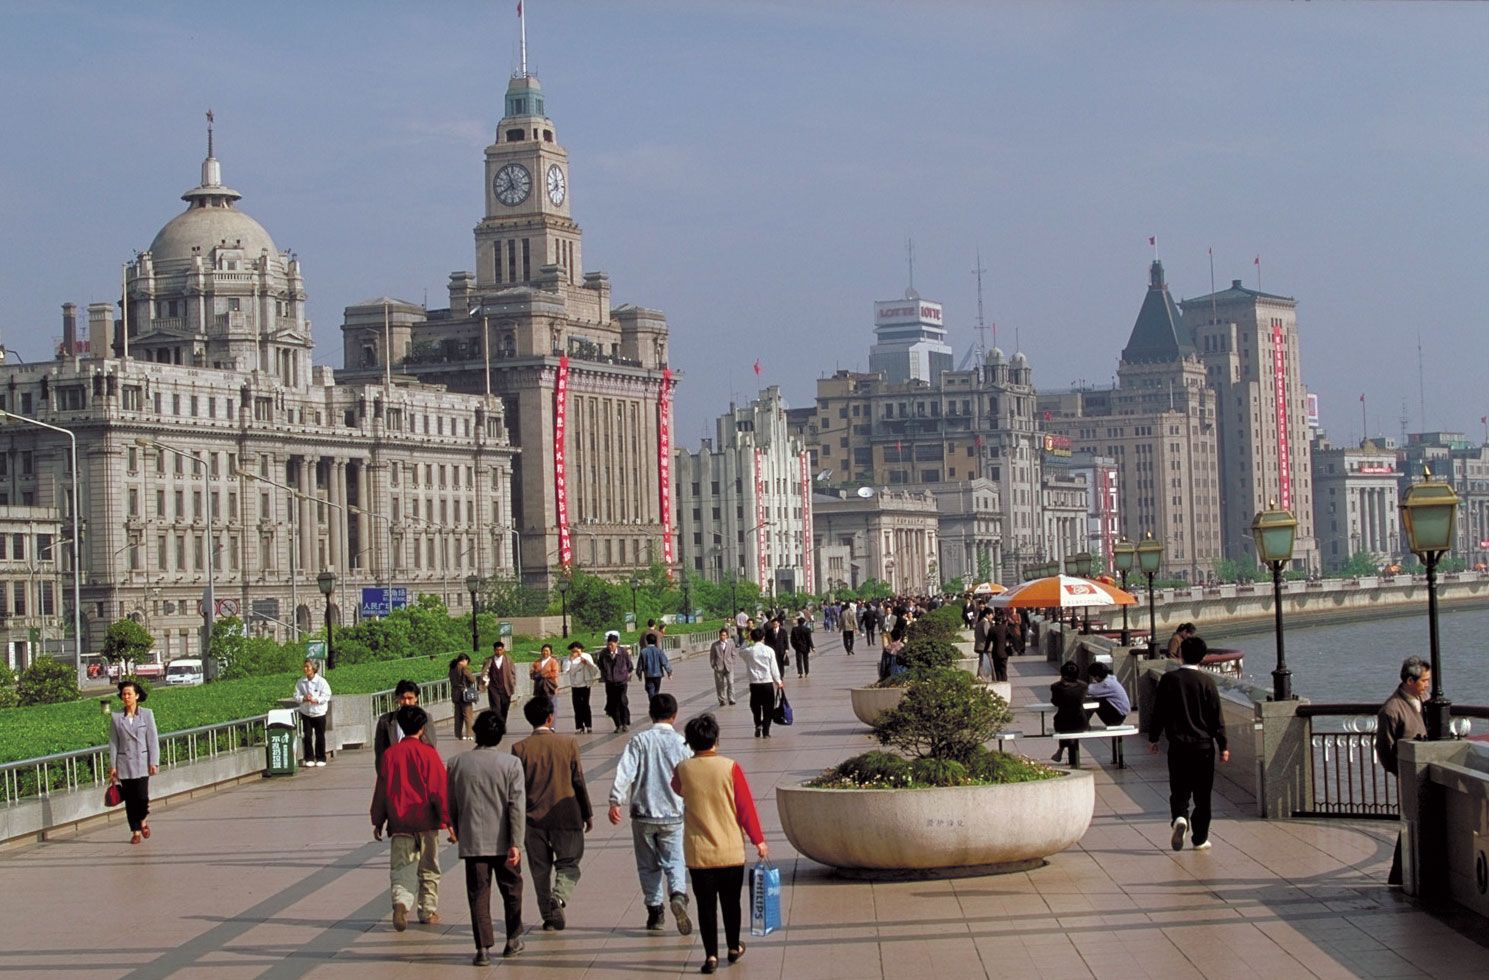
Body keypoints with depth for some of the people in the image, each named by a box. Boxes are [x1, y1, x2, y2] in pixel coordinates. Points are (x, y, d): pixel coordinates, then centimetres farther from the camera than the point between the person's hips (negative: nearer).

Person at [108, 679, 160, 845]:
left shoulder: (147, 714, 1)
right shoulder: (116, 717, 3)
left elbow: (153, 739, 0)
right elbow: (113, 743, 5)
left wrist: (154, 762, -7)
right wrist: (112, 766, 1)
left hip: (142, 762, -1)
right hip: (124, 763, 1)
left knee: (142, 796, -11)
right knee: (130, 799, 2)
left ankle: (143, 819, 18)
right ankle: (135, 832, 12)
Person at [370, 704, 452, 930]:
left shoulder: (390, 754, 1)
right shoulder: (428, 753, -7)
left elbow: (381, 790, 6)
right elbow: (441, 789, -8)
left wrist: (378, 821, 15)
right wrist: (449, 821, -4)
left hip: (399, 823, 1)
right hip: (426, 822, -1)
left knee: (400, 868, 2)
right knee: (428, 869, 14)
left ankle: (400, 901, -23)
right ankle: (428, 911, 19)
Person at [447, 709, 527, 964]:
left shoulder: (457, 763, -2)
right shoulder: (511, 763, -8)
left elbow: (451, 803, 8)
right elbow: (517, 806, -12)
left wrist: (455, 829, 24)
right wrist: (516, 843, -11)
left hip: (472, 841, 1)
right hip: (503, 841, -1)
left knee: (479, 895, 4)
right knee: (511, 890, 17)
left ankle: (483, 948, -1)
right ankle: (513, 940, 26)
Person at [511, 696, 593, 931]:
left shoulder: (520, 749, -6)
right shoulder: (568, 743, -7)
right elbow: (579, 781, -3)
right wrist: (588, 814, 7)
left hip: (534, 817, 1)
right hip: (566, 816, -1)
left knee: (540, 870, 14)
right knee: (568, 864, 10)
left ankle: (548, 917, 16)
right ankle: (559, 898, -17)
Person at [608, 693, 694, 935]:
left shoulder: (639, 741, -5)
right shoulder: (681, 743, -2)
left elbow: (625, 770, -15)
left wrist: (616, 800, -17)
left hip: (643, 815, 0)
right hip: (673, 815, 0)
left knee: (648, 865, 13)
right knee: (674, 861, 5)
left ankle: (655, 910, 14)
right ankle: (678, 894, -22)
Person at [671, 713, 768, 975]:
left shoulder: (682, 770, -7)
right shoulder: (730, 768, -11)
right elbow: (746, 807, -6)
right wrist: (758, 840, 2)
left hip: (698, 853, 0)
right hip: (731, 852, 0)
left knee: (706, 904, 7)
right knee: (731, 902, 16)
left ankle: (711, 954, 3)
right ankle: (734, 948, 29)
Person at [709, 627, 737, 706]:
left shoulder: (731, 643, 4)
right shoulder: (715, 645, 0)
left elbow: (733, 654, 10)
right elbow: (712, 656, 6)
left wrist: (732, 664, 3)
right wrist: (713, 666, -2)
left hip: (729, 667, 0)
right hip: (718, 667, 0)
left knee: (730, 682, -12)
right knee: (720, 685, 5)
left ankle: (731, 699, -7)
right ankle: (722, 700, 16)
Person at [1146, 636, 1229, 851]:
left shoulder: (1168, 679, -3)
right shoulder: (1207, 681, -5)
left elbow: (1158, 712, 2)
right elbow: (1217, 716, -3)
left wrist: (1153, 738, 14)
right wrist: (1222, 746, 4)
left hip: (1178, 745, 0)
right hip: (1203, 744, 0)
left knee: (1179, 790, 9)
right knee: (1202, 794, 9)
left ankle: (1179, 817, -20)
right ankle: (1200, 839, 11)